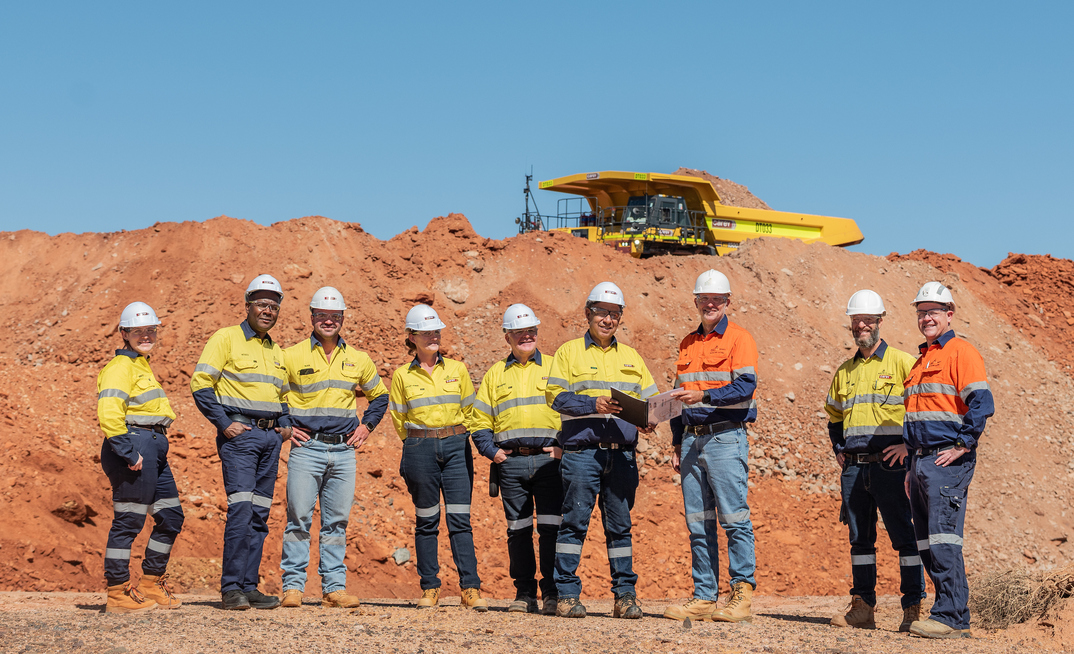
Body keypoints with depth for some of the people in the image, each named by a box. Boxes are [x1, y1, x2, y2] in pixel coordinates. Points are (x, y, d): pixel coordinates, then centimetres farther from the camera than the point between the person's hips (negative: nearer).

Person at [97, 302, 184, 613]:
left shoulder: (142, 366, 23)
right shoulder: (120, 367, -9)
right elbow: (108, 413, -22)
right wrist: (129, 453, -22)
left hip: (153, 447, 10)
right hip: (134, 444, -10)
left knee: (171, 517, 12)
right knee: (128, 520, -5)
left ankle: (151, 585, 22)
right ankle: (118, 593, 2)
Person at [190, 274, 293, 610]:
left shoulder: (277, 352, 21)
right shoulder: (227, 338, -1)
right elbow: (200, 383, -7)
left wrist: (285, 424, 11)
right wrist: (224, 424, -13)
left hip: (270, 437, 7)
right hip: (240, 433, -7)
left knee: (259, 515, 5)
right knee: (241, 509, -15)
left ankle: (249, 587, 9)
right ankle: (231, 589, -11)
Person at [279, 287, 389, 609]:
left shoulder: (358, 360, 12)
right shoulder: (291, 356, 2)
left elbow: (380, 396, 25)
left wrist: (366, 426, 12)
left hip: (344, 450, 3)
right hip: (306, 447, -3)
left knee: (337, 521, 5)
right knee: (299, 518, -6)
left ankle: (334, 587, 9)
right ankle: (293, 586, -1)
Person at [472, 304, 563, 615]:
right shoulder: (495, 374, 17)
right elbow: (480, 420, 16)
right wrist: (490, 450, 1)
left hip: (548, 458, -2)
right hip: (511, 461, 2)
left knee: (551, 528, -7)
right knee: (518, 529, 4)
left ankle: (553, 593, -2)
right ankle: (524, 593, 11)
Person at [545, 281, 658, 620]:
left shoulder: (630, 357, 19)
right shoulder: (569, 352, 6)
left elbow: (649, 399, 17)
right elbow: (556, 395, -5)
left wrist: (647, 420, -5)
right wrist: (594, 404, -16)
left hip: (622, 453, 4)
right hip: (581, 452, -4)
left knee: (620, 525, 6)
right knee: (575, 521, -3)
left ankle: (625, 594, 10)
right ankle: (567, 594, 2)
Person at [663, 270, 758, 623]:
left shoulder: (739, 338, -1)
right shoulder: (687, 344, 19)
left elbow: (745, 388, -13)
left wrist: (703, 396, -23)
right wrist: (677, 444, 17)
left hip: (726, 438, -6)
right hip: (693, 440, 7)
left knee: (734, 518, -8)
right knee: (698, 523, 6)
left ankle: (742, 594, -4)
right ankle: (704, 597, 10)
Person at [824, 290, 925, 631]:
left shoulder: (902, 363, -1)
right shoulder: (844, 371, 16)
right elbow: (834, 417, 30)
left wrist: (910, 445, -10)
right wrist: (839, 449, 15)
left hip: (890, 465, -6)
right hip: (854, 468, 6)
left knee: (905, 536, -4)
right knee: (859, 537, 8)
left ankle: (913, 608, -1)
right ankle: (862, 607, 14)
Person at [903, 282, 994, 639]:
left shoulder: (961, 352, -5)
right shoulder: (921, 360, 22)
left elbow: (982, 403, -16)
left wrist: (962, 445, -17)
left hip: (948, 460, -9)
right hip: (922, 460, 9)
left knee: (942, 540, -13)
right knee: (926, 543, 7)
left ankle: (951, 617, -13)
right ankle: (952, 615, 11)